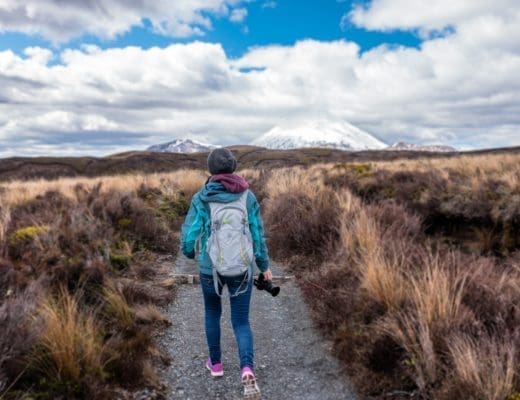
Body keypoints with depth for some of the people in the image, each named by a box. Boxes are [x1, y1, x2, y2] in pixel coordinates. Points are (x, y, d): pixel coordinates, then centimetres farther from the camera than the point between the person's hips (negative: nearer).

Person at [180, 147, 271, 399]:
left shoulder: (201, 198, -9)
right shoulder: (248, 196, -4)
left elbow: (189, 235, -10)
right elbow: (257, 234, -2)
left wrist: (189, 252, 14)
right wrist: (264, 265, 12)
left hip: (210, 268, 0)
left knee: (212, 311, 27)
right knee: (241, 322, 11)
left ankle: (216, 363, 37)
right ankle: (247, 371, -12)